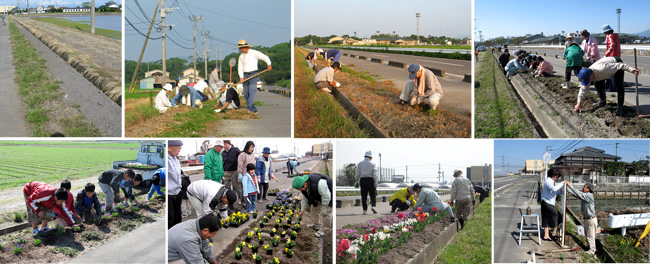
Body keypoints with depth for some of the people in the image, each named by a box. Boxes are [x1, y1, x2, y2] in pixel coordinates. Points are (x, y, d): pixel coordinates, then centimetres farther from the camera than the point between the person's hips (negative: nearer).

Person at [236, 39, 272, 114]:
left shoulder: (254, 53, -2)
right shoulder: (241, 56, 12)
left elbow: (265, 57, -3)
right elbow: (240, 68, 8)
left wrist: (269, 65, -20)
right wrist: (241, 77, -6)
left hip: (253, 74, -6)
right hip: (245, 75, 6)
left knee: (252, 91, -18)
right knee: (246, 94, 2)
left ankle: (248, 108, -24)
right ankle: (254, 110, 9)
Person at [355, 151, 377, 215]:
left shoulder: (360, 164, 9)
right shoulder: (373, 164, 3)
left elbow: (357, 174, 5)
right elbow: (374, 174, -5)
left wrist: (356, 181, 17)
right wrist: (375, 183, -5)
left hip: (362, 180, 2)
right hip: (370, 180, -2)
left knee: (364, 196, 5)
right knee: (373, 195, 7)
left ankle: (365, 210, 2)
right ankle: (373, 206, -14)